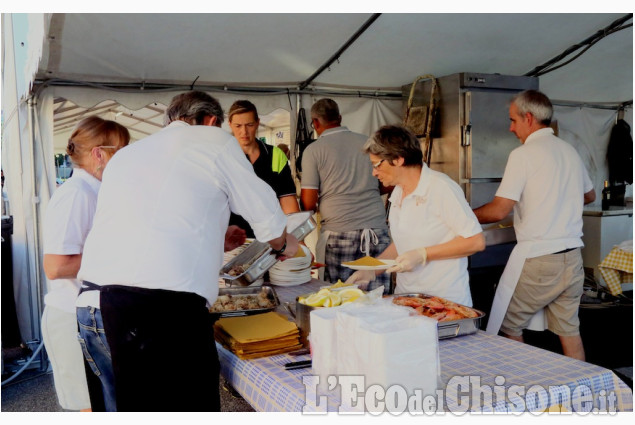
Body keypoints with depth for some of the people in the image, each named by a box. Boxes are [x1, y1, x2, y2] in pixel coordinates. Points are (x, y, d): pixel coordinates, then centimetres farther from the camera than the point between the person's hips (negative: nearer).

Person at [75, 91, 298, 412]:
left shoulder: (125, 154, 26)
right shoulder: (213, 140, 7)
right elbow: (266, 216, 11)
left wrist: (212, 241, 43)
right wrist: (283, 245, 33)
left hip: (93, 299, 8)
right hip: (164, 308, -7)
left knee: (125, 407, 21)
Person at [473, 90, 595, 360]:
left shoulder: (523, 154, -11)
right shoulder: (570, 151, 12)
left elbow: (499, 211, -16)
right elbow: (589, 195, 28)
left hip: (536, 259, -8)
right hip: (572, 255, 8)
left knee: (508, 329, 5)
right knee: (570, 330, 15)